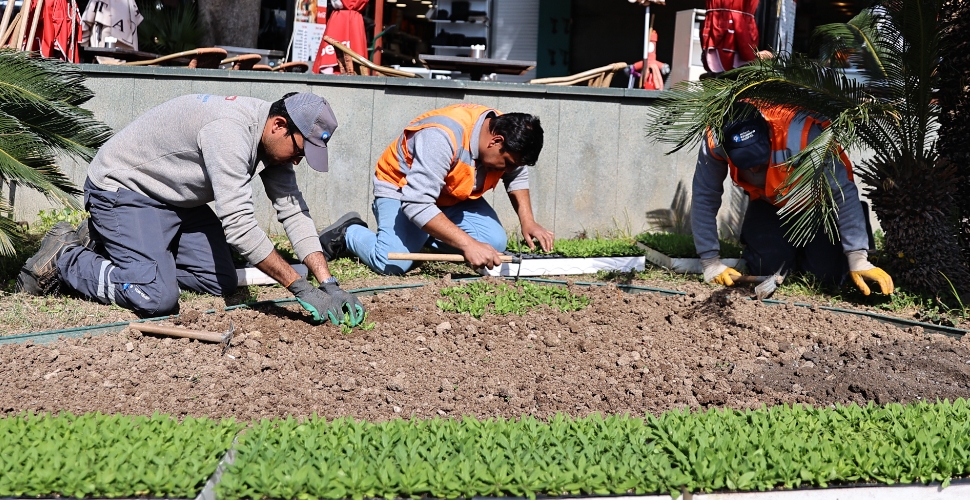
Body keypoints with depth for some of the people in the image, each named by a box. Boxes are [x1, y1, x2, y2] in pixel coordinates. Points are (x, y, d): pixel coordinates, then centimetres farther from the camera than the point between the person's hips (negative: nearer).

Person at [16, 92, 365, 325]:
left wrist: (329, 284, -16)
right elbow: (238, 224, -35)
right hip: (123, 189, -9)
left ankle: (103, 246, 16)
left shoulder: (273, 138, -4)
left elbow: (294, 211, -6)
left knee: (222, 283, 2)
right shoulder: (229, 131, -32)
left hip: (178, 198, 10)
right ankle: (63, 258, 1)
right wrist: (299, 286, -32)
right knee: (157, 297, -24)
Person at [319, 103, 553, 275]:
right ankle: (347, 232, 4)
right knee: (393, 264, -27)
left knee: (496, 243, -15)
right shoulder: (443, 138, -38)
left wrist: (528, 221, -8)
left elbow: (517, 175, 7)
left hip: (455, 197, 7)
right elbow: (417, 205, -41)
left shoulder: (505, 131, -14)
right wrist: (468, 244, -45)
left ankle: (428, 238, 8)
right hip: (401, 188, -7)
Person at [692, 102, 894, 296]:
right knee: (768, 267, -18)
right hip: (769, 202, 2)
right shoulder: (716, 140, -32)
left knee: (828, 272, -16)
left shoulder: (802, 133, -41)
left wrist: (858, 260, -38)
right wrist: (710, 263, -22)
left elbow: (844, 193, -35)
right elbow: (704, 199, -21)